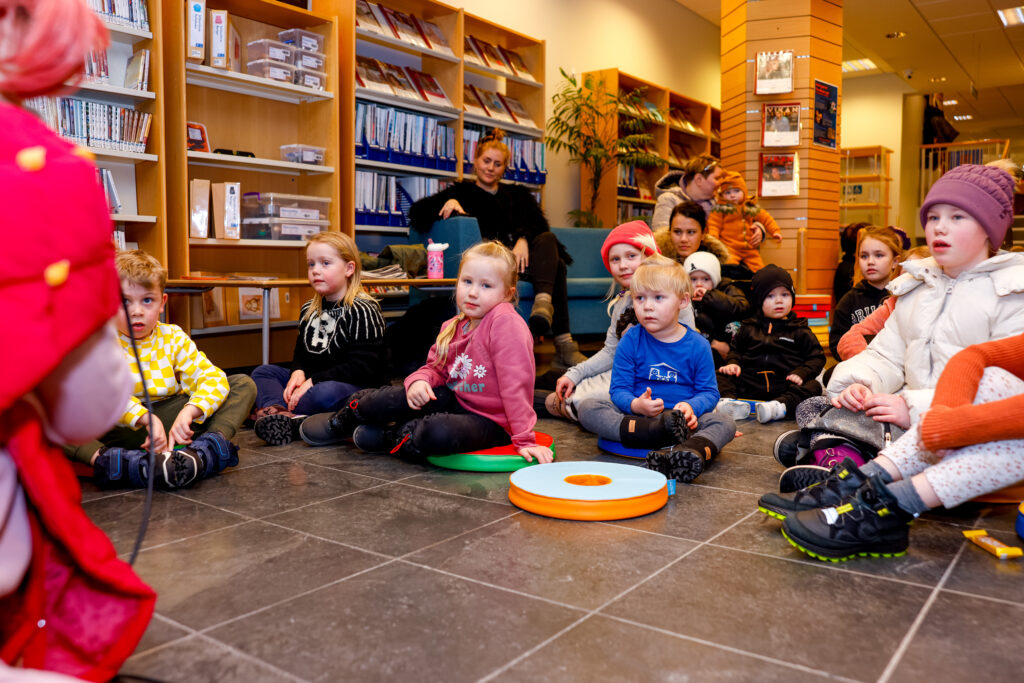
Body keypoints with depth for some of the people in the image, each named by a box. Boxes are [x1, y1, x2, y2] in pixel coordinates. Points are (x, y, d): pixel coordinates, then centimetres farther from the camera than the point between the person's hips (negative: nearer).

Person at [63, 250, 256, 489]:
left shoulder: (173, 338, 3)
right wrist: (145, 417, -40)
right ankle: (101, 458, -52)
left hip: (167, 416, 3)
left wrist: (189, 411, -28)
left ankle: (208, 449, -34)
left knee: (243, 385, -8)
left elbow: (213, 378, -8)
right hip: (116, 426, -3)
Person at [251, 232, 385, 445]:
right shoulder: (309, 310, 15)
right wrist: (298, 372, -6)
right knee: (261, 372, 0)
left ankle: (272, 412, -22)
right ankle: (280, 414, -29)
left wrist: (314, 381, -20)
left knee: (326, 393, -39)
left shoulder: (363, 311, -11)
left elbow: (362, 367, -19)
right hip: (311, 382, 8)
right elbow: (301, 353, 20)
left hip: (354, 387, -8)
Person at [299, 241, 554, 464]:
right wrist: (419, 380, -12)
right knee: (391, 399, -11)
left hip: (489, 419, -7)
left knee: (439, 434, -37)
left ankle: (390, 437, -5)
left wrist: (525, 439, -25)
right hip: (453, 399, 7)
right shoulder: (453, 327, 3)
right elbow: (435, 366, 13)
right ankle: (342, 422, 20)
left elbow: (516, 383, -24)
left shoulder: (506, 323, -21)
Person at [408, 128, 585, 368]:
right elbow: (417, 212, 8)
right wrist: (448, 202, -14)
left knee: (548, 239, -31)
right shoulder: (462, 192, 22)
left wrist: (524, 239, -17)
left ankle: (544, 302, -57)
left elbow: (538, 223, 8)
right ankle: (563, 344, -46)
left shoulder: (518, 195, 29)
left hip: (523, 254, 3)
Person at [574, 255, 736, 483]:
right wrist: (636, 404, -25)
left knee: (725, 424, -26)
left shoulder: (698, 345, 2)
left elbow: (709, 392, 4)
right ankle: (656, 433, -41)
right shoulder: (631, 340, 1)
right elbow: (618, 389, -1)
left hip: (680, 418, 0)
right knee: (587, 407, -24)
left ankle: (693, 450, -59)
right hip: (635, 417, 0)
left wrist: (691, 407, -20)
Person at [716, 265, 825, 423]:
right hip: (747, 385, 2)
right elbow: (736, 349, 25)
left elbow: (817, 358, 9)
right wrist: (732, 362, 2)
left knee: (813, 386, -28)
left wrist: (801, 372, -10)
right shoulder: (749, 328, 18)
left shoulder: (799, 331, 12)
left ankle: (779, 407, -48)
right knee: (719, 376, -15)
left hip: (783, 389, -1)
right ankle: (728, 400, -42)